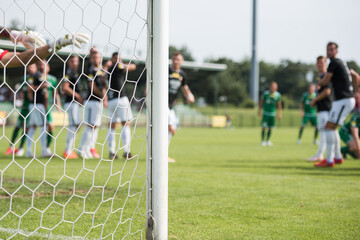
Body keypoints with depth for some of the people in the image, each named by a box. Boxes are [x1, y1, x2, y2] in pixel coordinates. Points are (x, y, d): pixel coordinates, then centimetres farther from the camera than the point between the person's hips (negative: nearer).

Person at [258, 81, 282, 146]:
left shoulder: (278, 95, -2)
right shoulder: (266, 93, -9)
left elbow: (279, 105, 10)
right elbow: (261, 102, 3)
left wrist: (279, 113, 11)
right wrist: (259, 110, 4)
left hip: (272, 113, 2)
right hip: (266, 112, -2)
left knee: (270, 128, 5)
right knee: (264, 127, -10)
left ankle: (267, 140, 20)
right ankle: (262, 140, -2)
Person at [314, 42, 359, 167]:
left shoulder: (334, 63, -11)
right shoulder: (342, 63, 18)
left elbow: (325, 81, -10)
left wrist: (318, 83, 12)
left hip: (344, 101, -10)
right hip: (347, 100, 10)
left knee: (329, 127, -13)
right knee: (331, 128, 18)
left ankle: (329, 160, -14)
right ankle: (337, 157, 25)